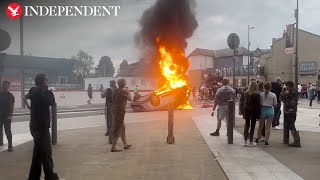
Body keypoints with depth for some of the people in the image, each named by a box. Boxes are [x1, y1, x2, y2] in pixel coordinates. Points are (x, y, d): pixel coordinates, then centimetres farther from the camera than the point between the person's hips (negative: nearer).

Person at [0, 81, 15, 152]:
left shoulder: (10, 95, -5)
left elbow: (12, 106, -10)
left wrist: (10, 115, -19)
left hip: (7, 116, -5)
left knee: (8, 131, -7)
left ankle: (10, 145, -4)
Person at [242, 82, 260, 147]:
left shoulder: (246, 94, -1)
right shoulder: (257, 95, -12)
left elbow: (244, 103, 2)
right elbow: (258, 105, -11)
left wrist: (244, 113, 8)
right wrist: (258, 115, -6)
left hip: (246, 111, 3)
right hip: (253, 112, -3)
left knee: (247, 125, 11)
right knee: (252, 126, 5)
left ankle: (245, 141, 11)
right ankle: (251, 142, 9)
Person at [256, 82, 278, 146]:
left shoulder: (260, 94, -6)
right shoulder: (273, 95, -5)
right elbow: (275, 104, 1)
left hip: (263, 110, 1)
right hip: (270, 110, -1)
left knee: (260, 126, 17)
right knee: (268, 127, 6)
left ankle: (257, 138, 29)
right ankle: (266, 141, 7)